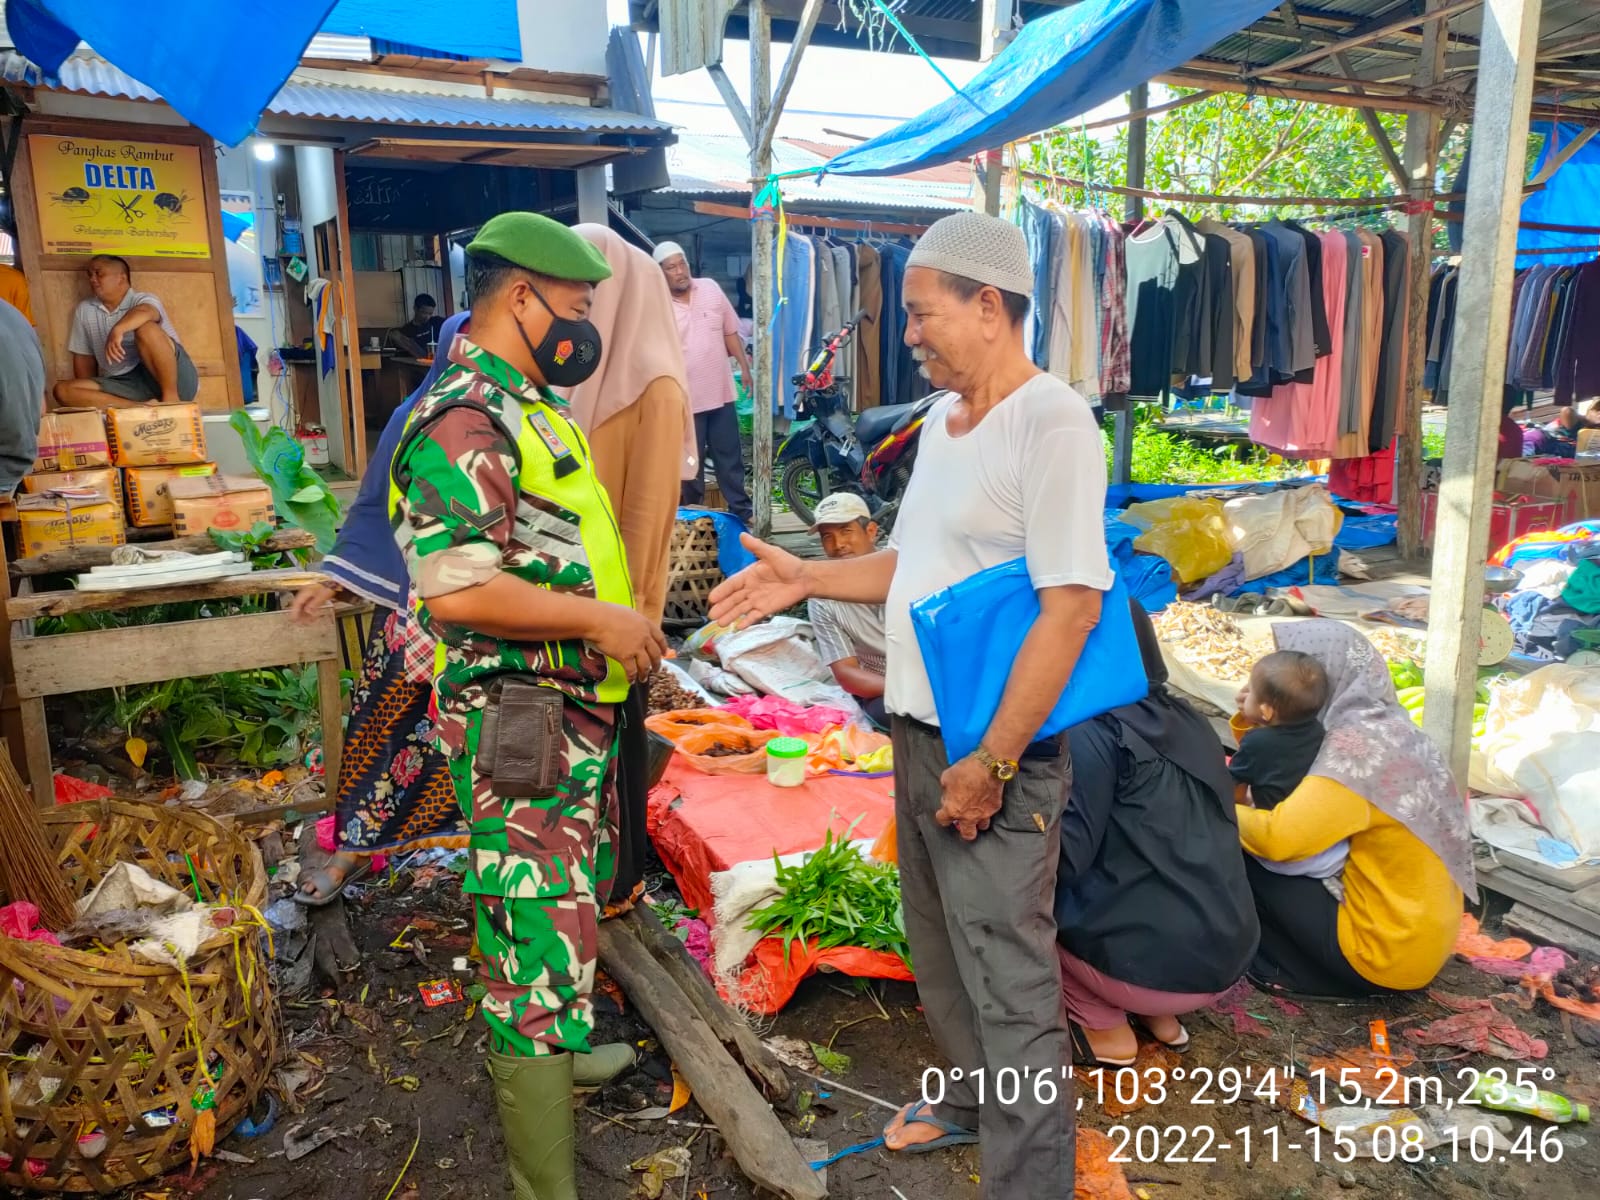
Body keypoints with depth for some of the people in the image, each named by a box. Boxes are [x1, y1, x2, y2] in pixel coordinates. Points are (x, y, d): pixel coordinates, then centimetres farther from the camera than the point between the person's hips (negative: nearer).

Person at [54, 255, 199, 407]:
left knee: (146, 328, -27)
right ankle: (142, 407, -31)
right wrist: (88, 395, 7)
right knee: (63, 390, -15)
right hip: (125, 386, 6)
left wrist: (117, 330, -43)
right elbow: (84, 358, 18)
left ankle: (171, 396, -25)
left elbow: (144, 312, -26)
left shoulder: (143, 300, 0)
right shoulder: (84, 310, 17)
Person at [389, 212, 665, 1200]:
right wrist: (598, 620, -21)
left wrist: (624, 619, 14)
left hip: (577, 711, 11)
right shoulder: (464, 418, -19)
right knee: (542, 944, -4)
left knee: (576, 906, 26)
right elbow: (456, 588, -29)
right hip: (520, 726, -11)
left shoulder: (528, 405, 14)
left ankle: (554, 1051, 49)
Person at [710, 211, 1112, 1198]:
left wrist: (992, 762, -22)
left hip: (997, 751, -9)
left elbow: (1072, 605, -23)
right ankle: (971, 1100, 46)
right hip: (921, 733, 9)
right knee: (942, 948, 24)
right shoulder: (944, 420, 10)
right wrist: (807, 579, 7)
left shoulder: (1051, 423, -18)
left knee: (1008, 978, 4)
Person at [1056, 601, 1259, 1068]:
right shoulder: (1188, 723, 8)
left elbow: (1065, 857, -15)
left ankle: (1106, 1030, 8)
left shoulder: (1092, 733, -14)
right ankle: (1159, 1015, 17)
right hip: (1227, 958, 7)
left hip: (1154, 965, -7)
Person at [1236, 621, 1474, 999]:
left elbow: (1280, 837, -33)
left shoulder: (1360, 744, -24)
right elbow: (1302, 789, 10)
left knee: (1242, 857, -9)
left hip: (1387, 952, -9)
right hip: (1420, 935, 9)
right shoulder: (1382, 724, 4)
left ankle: (1284, 968, 8)